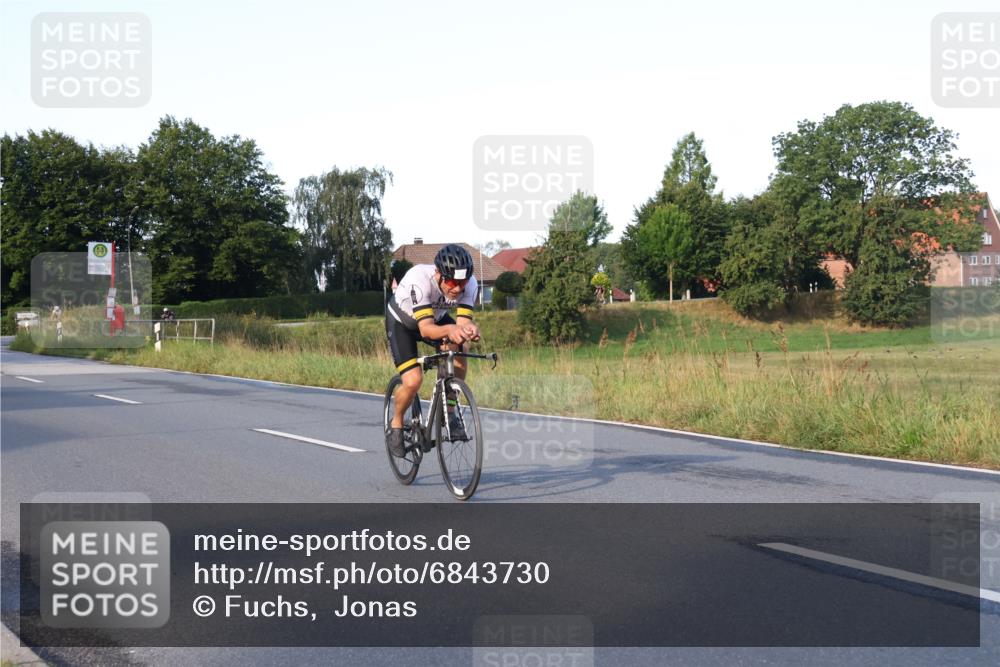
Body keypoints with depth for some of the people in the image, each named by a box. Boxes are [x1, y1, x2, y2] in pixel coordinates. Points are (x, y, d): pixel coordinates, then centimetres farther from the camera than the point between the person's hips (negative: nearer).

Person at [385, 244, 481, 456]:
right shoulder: (419, 279, -40)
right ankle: (396, 426, 7)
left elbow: (463, 320, -31)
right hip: (401, 322, -4)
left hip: (434, 316, 4)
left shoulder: (469, 284, -28)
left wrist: (470, 328, -55)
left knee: (459, 349, -27)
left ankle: (449, 411, -9)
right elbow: (426, 329, -45)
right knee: (413, 381, -22)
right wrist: (449, 329, -65)